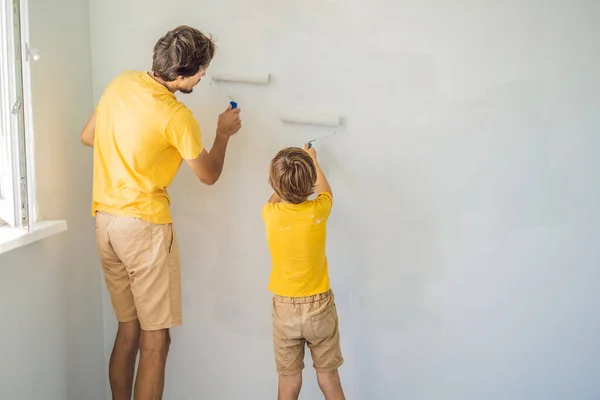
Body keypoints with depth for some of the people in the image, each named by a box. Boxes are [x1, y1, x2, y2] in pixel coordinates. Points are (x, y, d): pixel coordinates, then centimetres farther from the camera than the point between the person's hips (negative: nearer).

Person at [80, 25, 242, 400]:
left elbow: (88, 137, 15)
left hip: (106, 221, 8)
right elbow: (209, 175, -2)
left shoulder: (123, 81, 3)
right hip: (144, 227, -8)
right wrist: (224, 133, 13)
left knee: (128, 330, 17)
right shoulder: (177, 116, -17)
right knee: (155, 340, 1)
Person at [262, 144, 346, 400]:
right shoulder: (317, 211, -13)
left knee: (289, 379, 7)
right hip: (319, 306, 0)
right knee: (328, 376, 11)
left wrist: (285, 183, 30)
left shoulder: (270, 214, -12)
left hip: (285, 308, 0)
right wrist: (312, 160, 28)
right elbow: (325, 191, 13)